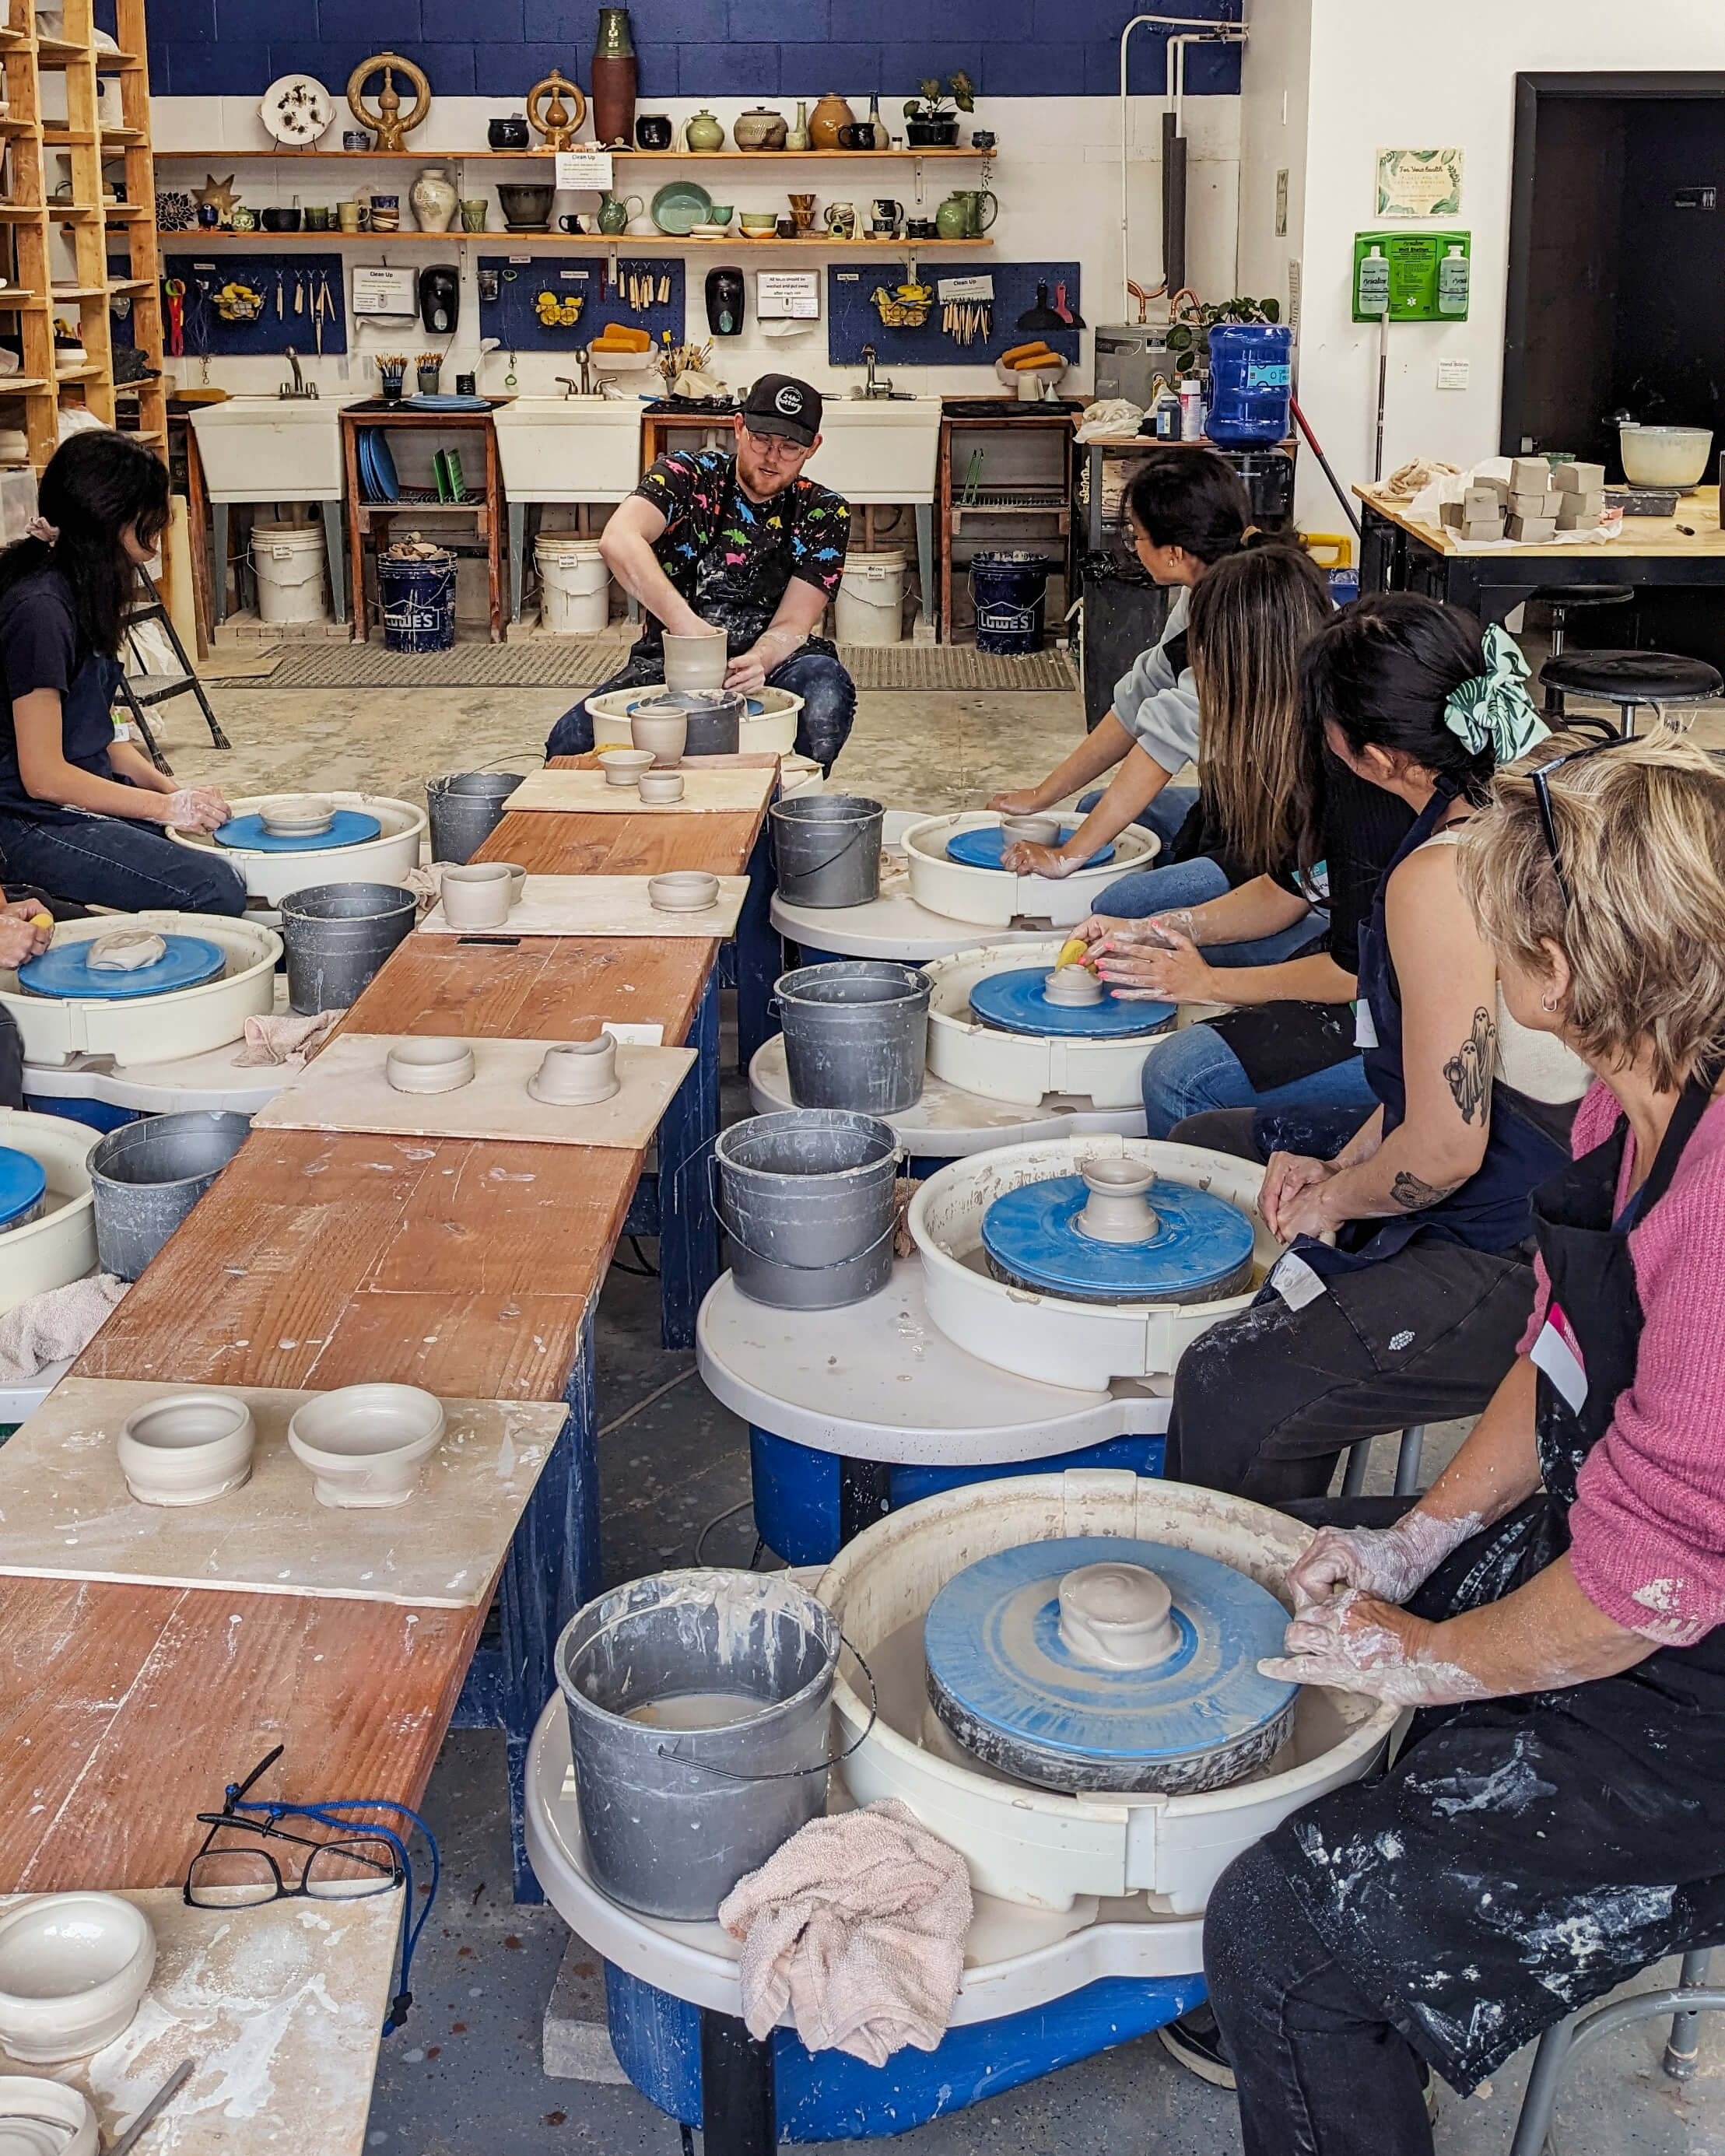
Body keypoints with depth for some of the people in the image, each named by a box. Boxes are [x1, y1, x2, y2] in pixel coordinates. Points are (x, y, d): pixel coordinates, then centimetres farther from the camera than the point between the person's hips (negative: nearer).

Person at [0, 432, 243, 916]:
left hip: (87, 799, 10)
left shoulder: (85, 594, 12)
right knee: (216, 890, -25)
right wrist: (166, 805, -14)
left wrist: (173, 788, 2)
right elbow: (43, 775, -20)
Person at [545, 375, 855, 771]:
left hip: (768, 665, 1)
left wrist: (757, 663, -32)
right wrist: (683, 621, -41)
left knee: (827, 690, -35)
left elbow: (791, 625, -7)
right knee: (569, 742, -26)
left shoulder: (824, 514, 0)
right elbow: (618, 541, -27)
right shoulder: (686, 475, -6)